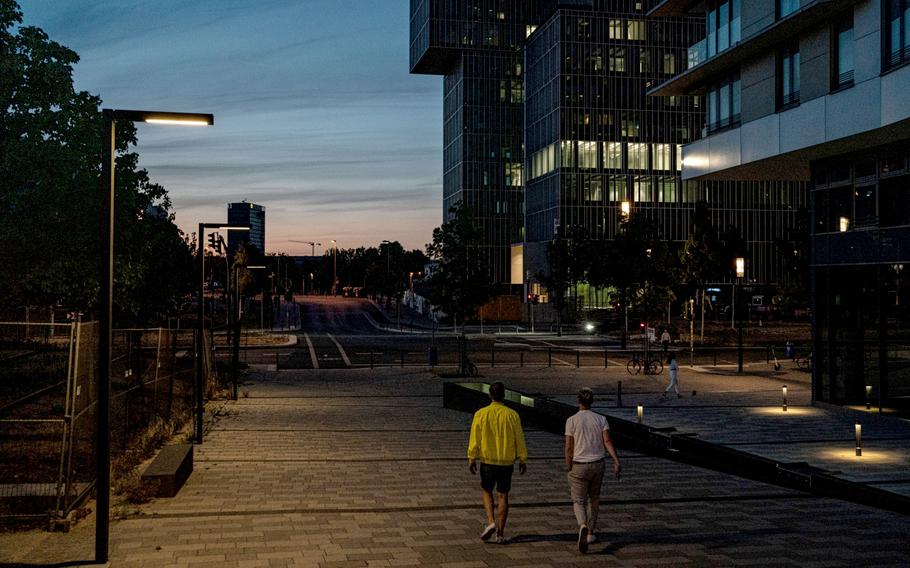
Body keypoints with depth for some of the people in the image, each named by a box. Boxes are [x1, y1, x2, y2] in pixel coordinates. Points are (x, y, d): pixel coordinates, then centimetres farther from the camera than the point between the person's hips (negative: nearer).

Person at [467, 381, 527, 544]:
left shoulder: (480, 414, -7)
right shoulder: (512, 415, -5)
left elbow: (475, 439, -3)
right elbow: (519, 439, 0)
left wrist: (472, 459, 6)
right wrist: (522, 460, 9)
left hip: (487, 461, -1)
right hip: (507, 462, 1)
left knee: (487, 492, 18)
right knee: (503, 495, 9)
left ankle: (491, 522, -3)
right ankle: (500, 534, 11)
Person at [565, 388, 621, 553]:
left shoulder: (572, 420, -8)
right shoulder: (600, 419, -1)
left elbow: (569, 447, -10)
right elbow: (607, 441, -12)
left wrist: (568, 469, -2)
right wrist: (616, 461, -16)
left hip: (579, 466, -3)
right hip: (598, 465, 3)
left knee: (578, 501, 2)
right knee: (594, 499, 22)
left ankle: (583, 527, -27)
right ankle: (590, 533, 30)